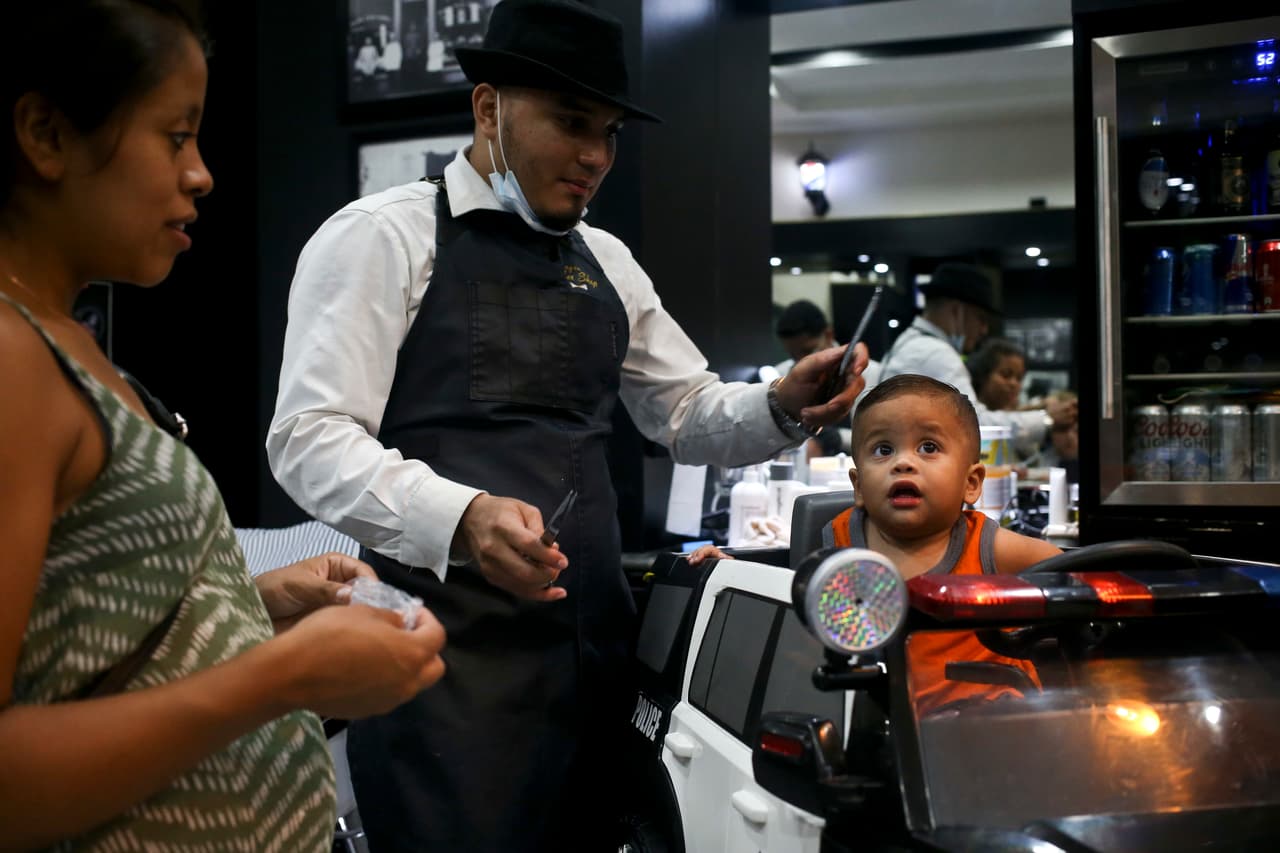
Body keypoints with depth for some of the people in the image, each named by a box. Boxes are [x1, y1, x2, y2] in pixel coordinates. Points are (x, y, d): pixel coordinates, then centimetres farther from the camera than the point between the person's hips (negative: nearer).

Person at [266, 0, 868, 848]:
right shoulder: (382, 235, -4)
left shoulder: (606, 262, 16)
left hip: (594, 643, 7)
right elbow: (311, 435, -13)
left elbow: (690, 414, 22)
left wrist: (783, 407, 0)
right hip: (447, 650, -6)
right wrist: (462, 517, -30)